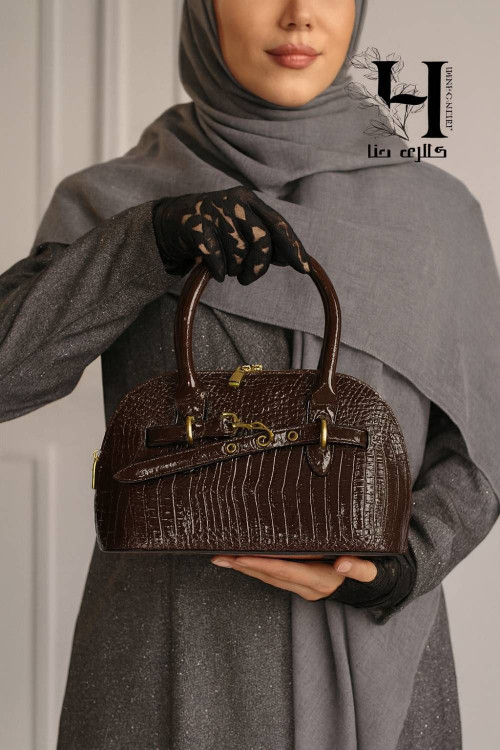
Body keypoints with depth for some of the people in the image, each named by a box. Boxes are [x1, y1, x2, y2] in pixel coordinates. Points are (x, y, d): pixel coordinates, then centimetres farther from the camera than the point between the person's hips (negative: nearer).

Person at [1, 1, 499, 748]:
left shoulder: (436, 212, 1)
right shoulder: (115, 203, 0)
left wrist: (395, 569, -15)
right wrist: (157, 237, -25)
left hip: (372, 678, 1)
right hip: (169, 684, -1)